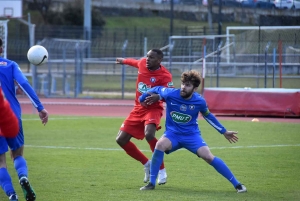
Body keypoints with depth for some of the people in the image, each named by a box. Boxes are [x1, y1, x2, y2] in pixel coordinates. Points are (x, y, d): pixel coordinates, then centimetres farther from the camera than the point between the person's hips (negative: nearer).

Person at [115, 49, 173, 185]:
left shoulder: (165, 76, -20)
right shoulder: (142, 63, -1)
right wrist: (124, 61, 43)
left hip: (153, 109, -7)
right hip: (138, 109, 7)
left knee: (149, 134, -34)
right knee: (121, 139, 1)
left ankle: (161, 170, -17)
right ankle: (147, 164, 19)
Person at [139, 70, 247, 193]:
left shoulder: (199, 101, -13)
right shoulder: (170, 94, -18)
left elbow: (208, 116, 8)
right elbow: (157, 89, 5)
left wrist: (224, 132, 13)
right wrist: (142, 98, 13)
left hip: (191, 135, 0)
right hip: (173, 133, 0)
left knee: (208, 157, -18)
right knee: (160, 145, -32)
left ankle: (236, 184, -7)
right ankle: (151, 183, -19)